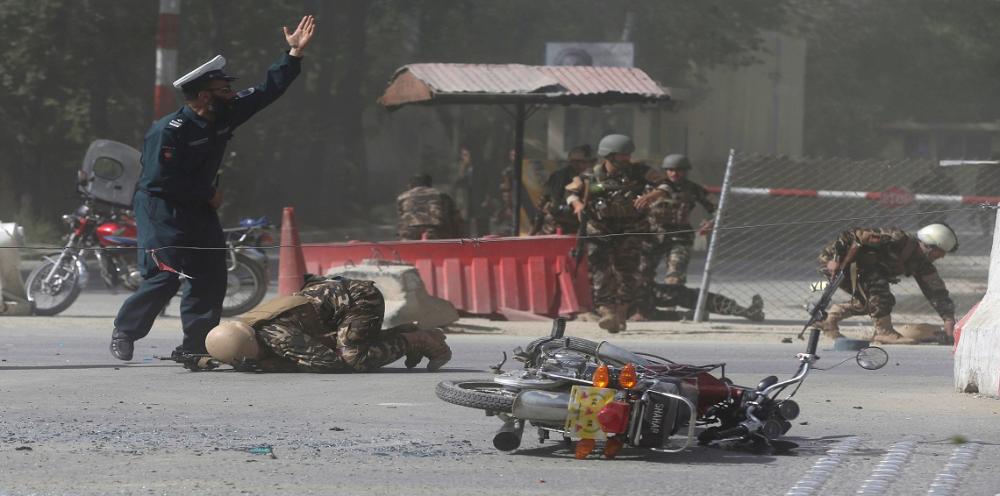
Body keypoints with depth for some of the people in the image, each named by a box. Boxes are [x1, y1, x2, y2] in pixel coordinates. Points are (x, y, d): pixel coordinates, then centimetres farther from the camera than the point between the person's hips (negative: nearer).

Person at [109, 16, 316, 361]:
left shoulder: (226, 115, -1)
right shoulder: (170, 131, -23)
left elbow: (266, 92, 5)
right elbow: (161, 180, -25)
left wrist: (294, 55, -2)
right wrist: (208, 194, -17)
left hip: (199, 210, 8)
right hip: (162, 210, -8)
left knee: (211, 277, -1)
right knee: (166, 277, -15)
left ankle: (195, 346, 4)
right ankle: (124, 333, 2)